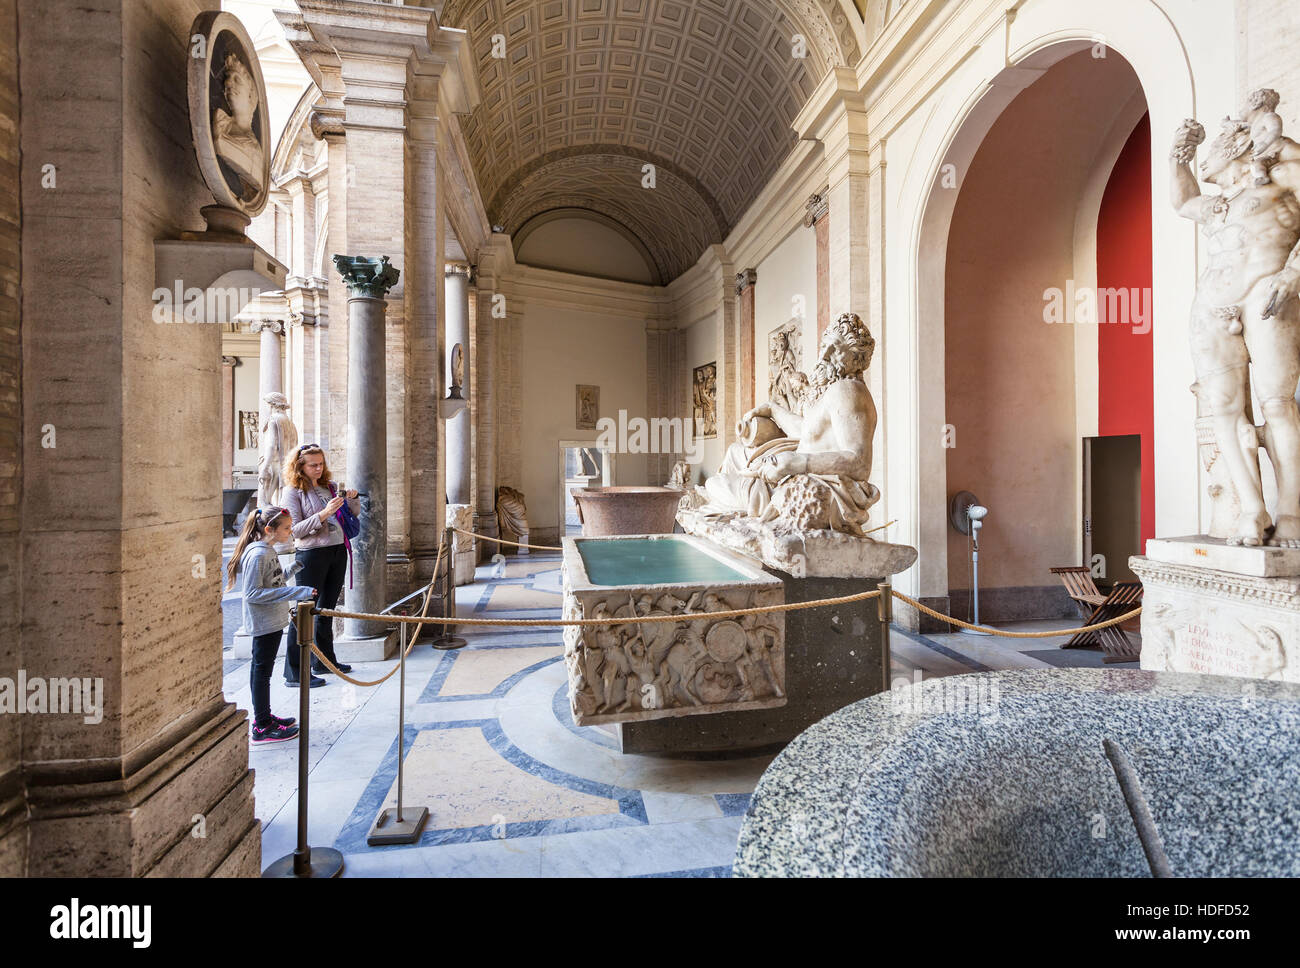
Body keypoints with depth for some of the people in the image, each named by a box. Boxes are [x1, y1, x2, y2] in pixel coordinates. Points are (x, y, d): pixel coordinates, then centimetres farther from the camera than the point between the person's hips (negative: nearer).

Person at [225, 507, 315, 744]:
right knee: (262, 671, 0)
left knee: (260, 669, 19)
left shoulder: (268, 551, 8)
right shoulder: (257, 554, -22)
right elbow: (252, 593, -25)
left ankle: (263, 715, 33)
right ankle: (262, 727, 10)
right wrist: (295, 592, -27)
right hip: (264, 624, -10)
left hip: (271, 622, 10)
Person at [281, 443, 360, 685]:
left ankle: (324, 660, 28)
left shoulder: (329, 485, 11)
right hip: (311, 554, -6)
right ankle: (294, 672, 3)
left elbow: (355, 513, 16)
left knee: (327, 608, 15)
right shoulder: (292, 491, -6)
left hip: (338, 551, 6)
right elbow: (295, 530, -12)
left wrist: (352, 498, -4)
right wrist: (324, 514, -22)